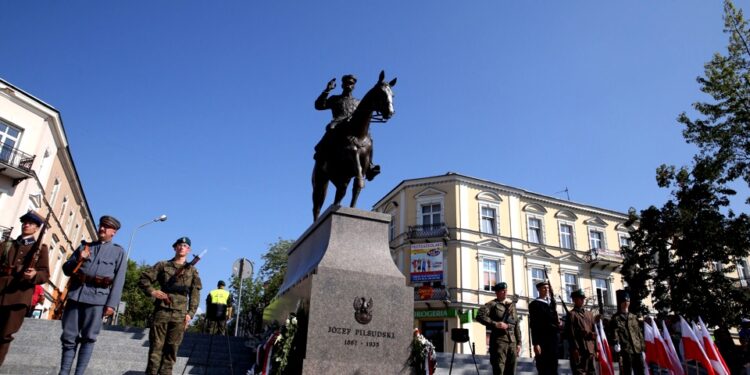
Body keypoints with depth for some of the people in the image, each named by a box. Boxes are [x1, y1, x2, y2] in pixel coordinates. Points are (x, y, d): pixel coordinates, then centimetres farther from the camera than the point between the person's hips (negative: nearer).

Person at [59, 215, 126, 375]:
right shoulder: (85, 246, 20)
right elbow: (66, 269, 18)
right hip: (76, 295, 3)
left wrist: (112, 304, -9)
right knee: (69, 337, 3)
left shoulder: (118, 251, 9)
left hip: (97, 298, -3)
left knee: (88, 338, -2)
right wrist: (78, 259, -3)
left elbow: (119, 280, 1)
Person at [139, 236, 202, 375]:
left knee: (172, 348, 3)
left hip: (180, 314, 1)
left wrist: (190, 313, -2)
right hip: (162, 311, -1)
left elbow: (195, 294, 8)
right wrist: (152, 291, -8)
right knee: (156, 345, 0)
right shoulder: (163, 265, 10)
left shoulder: (192, 271, 12)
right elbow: (143, 279, 9)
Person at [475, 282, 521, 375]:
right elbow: (480, 316, -14)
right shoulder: (492, 304, -1)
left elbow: (516, 326, 18)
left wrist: (518, 343, 12)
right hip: (499, 340, -6)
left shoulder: (512, 306, 17)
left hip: (512, 341, 6)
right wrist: (495, 324, -20)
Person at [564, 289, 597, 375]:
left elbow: (594, 333, 17)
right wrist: (575, 349, -16)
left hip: (590, 350, 7)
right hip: (579, 350, -7)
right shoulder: (571, 314, -4)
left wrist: (596, 349, 12)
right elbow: (570, 333, -11)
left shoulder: (589, 314, 17)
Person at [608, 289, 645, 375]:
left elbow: (639, 333, 18)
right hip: (626, 351, -6)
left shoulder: (633, 317, 16)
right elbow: (614, 335, -11)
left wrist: (642, 348, 12)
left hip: (637, 350, 6)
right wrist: (618, 352, -21)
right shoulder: (616, 318, -3)